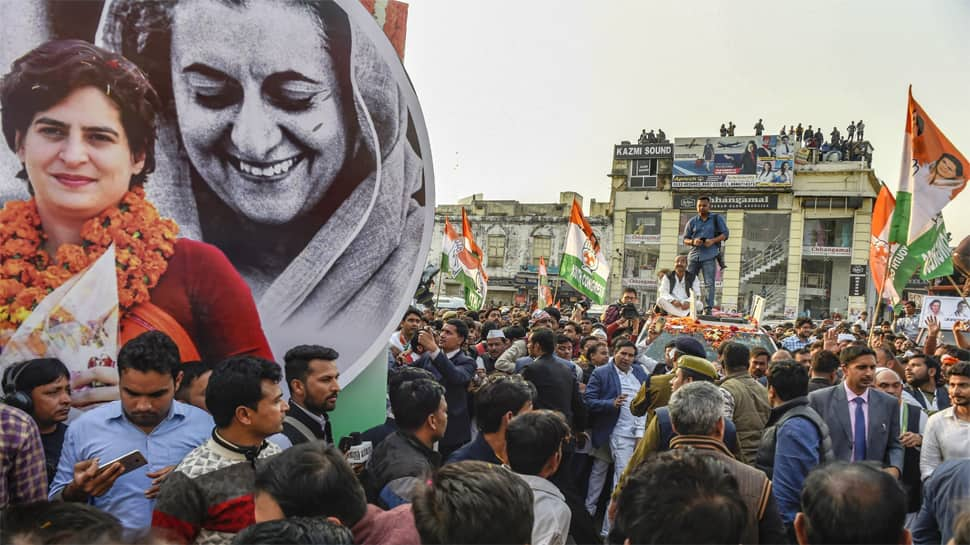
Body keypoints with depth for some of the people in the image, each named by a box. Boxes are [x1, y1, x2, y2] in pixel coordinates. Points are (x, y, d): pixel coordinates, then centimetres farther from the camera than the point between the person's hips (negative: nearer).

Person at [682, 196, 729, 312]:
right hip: (694, 255, 3)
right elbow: (685, 239, 12)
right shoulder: (692, 222, 13)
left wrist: (713, 241, -13)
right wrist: (693, 242, -11)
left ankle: (708, 308, -5)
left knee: (709, 283, -7)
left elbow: (725, 234, 4)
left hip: (709, 256, -3)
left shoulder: (717, 218, 8)